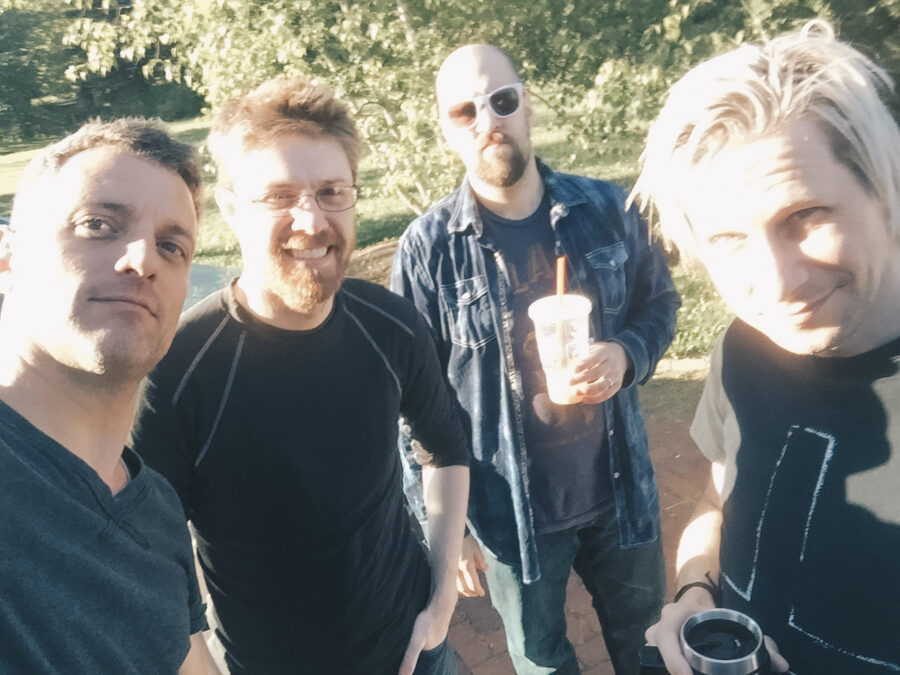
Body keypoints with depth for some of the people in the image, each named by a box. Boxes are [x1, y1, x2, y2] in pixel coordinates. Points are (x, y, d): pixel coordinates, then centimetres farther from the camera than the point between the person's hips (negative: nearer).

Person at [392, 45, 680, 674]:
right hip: (509, 509, -2)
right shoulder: (428, 248, -14)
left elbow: (660, 304, 6)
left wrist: (627, 354, -16)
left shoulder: (606, 209, -7)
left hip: (621, 491, 2)